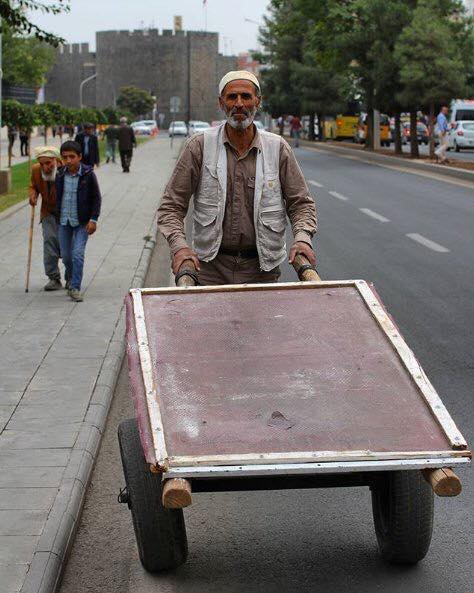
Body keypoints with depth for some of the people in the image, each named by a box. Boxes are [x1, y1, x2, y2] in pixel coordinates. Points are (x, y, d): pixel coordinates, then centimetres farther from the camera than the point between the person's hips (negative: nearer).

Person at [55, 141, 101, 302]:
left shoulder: (88, 174, -9)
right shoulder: (60, 175, 0)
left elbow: (96, 198, -3)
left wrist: (93, 219, -9)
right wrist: (57, 215, 15)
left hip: (82, 222, -4)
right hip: (64, 221, 4)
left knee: (78, 254, -13)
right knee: (66, 255, 10)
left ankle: (75, 288, -8)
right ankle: (71, 280, 35)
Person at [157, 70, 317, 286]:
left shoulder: (277, 148, 4)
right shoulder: (200, 145, 1)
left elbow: (301, 203, 11)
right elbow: (172, 205, 2)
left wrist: (302, 238, -8)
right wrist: (179, 245, -14)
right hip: (211, 268, -1)